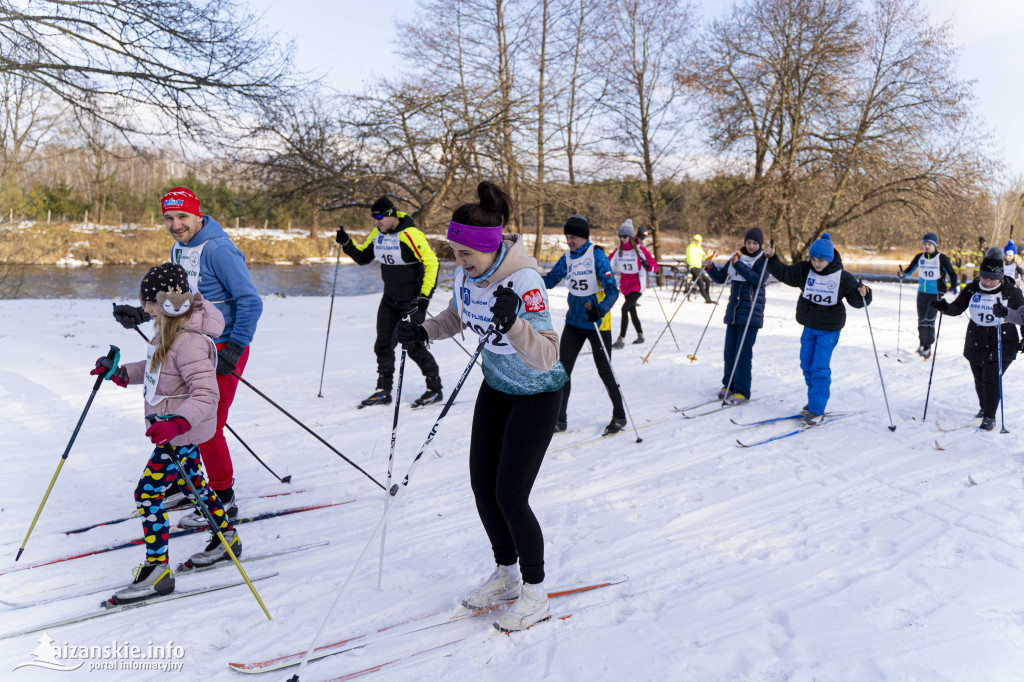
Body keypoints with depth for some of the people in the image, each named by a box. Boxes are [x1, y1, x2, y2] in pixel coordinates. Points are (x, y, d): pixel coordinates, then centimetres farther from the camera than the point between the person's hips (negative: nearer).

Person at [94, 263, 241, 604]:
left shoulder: (190, 342, -28)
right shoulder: (170, 329, 3)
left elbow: (206, 395, -33)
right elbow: (155, 368, 18)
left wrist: (177, 422, -46)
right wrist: (121, 373, 7)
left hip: (183, 432, -11)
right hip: (174, 425, 11)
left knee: (148, 493, -6)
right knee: (193, 483, 23)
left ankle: (157, 570, 5)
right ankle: (228, 538, 40)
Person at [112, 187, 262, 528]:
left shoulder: (218, 250, -19)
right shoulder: (179, 248, 10)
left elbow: (251, 302, -20)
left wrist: (234, 350, -23)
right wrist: (143, 315, 10)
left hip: (223, 349, -9)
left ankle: (223, 500, 11)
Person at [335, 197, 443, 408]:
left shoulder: (410, 234, -19)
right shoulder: (377, 234, 4)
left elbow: (431, 262, -19)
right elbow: (362, 257, 16)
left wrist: (425, 295, -22)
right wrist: (347, 244, -2)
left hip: (412, 300, -7)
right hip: (390, 299, 8)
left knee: (414, 346, -5)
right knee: (383, 345, 7)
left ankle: (435, 390, 10)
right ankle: (383, 391, 18)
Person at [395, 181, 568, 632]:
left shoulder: (524, 281, -30)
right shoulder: (467, 271, -9)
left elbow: (547, 357, -34)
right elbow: (457, 315, 11)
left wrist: (513, 324, -50)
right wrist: (423, 331, -6)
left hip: (536, 395, -7)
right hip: (496, 387, 7)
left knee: (510, 496, -6)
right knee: (482, 484, 9)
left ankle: (535, 593, 16)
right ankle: (506, 574, 31)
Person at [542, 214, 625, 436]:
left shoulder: (597, 256, -13)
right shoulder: (567, 258, 5)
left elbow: (612, 290, -20)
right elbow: (549, 281, 14)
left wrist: (600, 310, -37)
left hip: (597, 324, -5)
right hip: (574, 322, 6)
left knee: (604, 371, 2)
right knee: (563, 369, 2)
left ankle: (620, 416, 20)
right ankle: (560, 419, 13)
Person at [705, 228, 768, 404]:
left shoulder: (762, 260, -4)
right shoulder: (736, 257, 11)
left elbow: (758, 279, -21)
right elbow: (721, 277, 15)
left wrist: (739, 265, -26)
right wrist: (710, 267, -3)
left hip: (751, 312, -6)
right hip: (733, 310, 6)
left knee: (743, 352, -7)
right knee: (729, 350, 9)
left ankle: (742, 391, 0)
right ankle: (728, 385, 22)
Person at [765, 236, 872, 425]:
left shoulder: (842, 277, -11)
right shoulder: (804, 270, -3)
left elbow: (856, 300, -9)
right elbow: (784, 273, -3)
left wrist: (863, 294, -30)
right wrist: (772, 258, -16)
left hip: (829, 329, -5)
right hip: (809, 326, 5)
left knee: (820, 368, -8)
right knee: (807, 365, 14)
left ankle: (817, 410, -1)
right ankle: (814, 400, 33)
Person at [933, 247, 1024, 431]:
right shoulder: (972, 289, -2)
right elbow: (958, 308, 2)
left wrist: (1007, 313, -31)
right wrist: (945, 307, -19)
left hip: (1002, 342, -3)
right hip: (976, 341, 3)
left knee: (991, 378, -11)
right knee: (979, 379, 13)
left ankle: (990, 416, 1)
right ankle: (984, 407, 37)